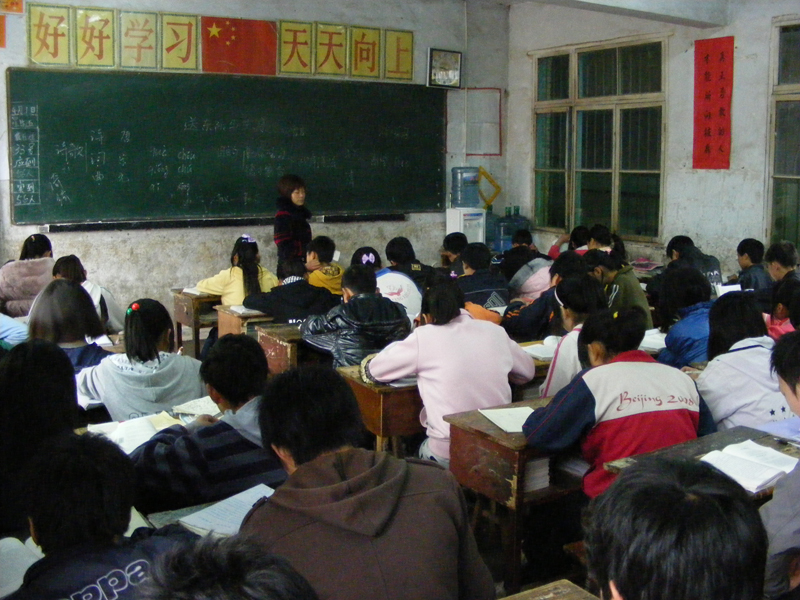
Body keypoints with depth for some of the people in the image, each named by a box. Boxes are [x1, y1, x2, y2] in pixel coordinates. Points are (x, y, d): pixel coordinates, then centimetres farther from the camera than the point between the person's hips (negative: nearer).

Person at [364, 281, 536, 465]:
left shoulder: (423, 337, -6)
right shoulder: (495, 331, 4)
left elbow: (371, 371, 3)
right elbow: (529, 371, 18)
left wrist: (417, 367, 19)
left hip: (449, 454, -4)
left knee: (422, 449, 30)